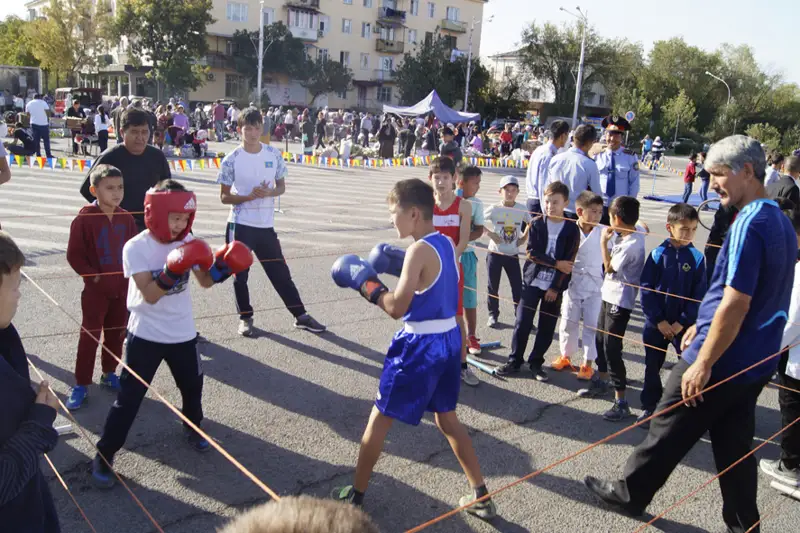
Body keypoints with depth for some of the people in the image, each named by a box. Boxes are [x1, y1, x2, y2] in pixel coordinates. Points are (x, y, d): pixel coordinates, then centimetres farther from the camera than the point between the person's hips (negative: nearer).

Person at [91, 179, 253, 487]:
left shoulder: (187, 241, -3)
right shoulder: (136, 247, -17)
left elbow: (205, 281, 1)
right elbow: (150, 295, -25)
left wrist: (224, 266, -17)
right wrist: (173, 271, -39)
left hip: (182, 332, 5)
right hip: (146, 335, -4)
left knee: (192, 384, 21)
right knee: (129, 397, -1)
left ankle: (193, 427, 49)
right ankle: (104, 455, 13)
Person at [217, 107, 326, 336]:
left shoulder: (274, 154, 0)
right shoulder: (231, 159, -7)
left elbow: (281, 186, 8)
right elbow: (224, 197, -4)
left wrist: (269, 193, -14)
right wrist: (250, 196, -20)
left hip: (266, 225, 2)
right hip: (240, 225, -2)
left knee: (280, 272, 8)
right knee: (240, 274, 6)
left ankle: (300, 315, 17)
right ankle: (245, 317, 23)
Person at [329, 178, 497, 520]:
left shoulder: (419, 250, -20)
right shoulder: (446, 243, 6)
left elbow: (397, 308, -23)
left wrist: (365, 281, -11)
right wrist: (399, 267, 9)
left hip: (420, 347, -8)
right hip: (449, 339, 8)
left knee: (379, 418, 8)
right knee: (447, 418, 22)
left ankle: (355, 495, 23)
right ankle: (481, 496, 27)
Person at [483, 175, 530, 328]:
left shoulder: (522, 210, -4)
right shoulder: (494, 209, -9)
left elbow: (529, 225, 12)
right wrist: (490, 234, -15)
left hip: (513, 255, 1)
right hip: (494, 254, -1)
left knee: (518, 286, 2)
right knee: (493, 286, 8)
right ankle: (493, 315, 22)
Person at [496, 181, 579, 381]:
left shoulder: (572, 229, -3)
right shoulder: (536, 223, -1)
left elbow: (569, 262, -6)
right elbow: (532, 253, -7)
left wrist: (556, 287, -10)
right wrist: (556, 264, -14)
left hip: (555, 286, 0)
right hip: (532, 281, 0)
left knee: (547, 328, 6)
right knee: (522, 323, 0)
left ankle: (536, 363, 21)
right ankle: (514, 361, 13)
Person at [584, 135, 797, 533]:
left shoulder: (749, 225, -22)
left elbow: (735, 306, -25)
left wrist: (703, 363, -20)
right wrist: (703, 326, 20)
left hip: (722, 360, -8)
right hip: (753, 363, 8)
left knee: (668, 431, 9)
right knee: (734, 446, 17)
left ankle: (629, 493, 27)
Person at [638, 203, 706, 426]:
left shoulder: (697, 258, -4)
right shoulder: (658, 254, -6)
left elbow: (699, 295, -4)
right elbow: (646, 289, -6)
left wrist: (682, 322, -11)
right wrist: (658, 320, -10)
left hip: (684, 324, 0)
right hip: (656, 323, 1)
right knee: (652, 366, 12)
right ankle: (649, 406, 28)